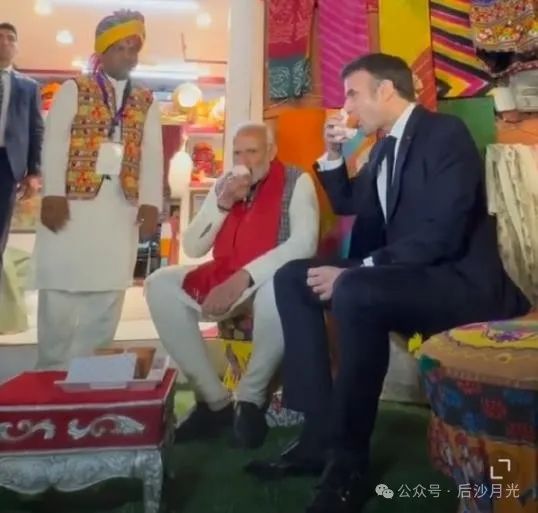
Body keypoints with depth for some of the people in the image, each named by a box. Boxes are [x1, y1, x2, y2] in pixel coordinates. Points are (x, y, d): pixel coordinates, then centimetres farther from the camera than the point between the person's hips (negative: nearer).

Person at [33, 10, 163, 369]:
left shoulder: (147, 103, 16)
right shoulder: (74, 89, 8)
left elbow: (153, 154, 7)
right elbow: (54, 142, -1)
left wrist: (151, 204, -5)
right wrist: (53, 194, -13)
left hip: (123, 205, 3)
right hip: (73, 199, -2)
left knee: (108, 291, 3)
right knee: (61, 286, -1)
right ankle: (52, 369, 10)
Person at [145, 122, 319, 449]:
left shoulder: (297, 182, -4)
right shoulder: (224, 185, 11)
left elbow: (304, 243, -20)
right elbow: (192, 248, 7)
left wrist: (245, 276, -28)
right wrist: (222, 205, -8)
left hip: (268, 279, -5)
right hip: (223, 279, 6)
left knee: (278, 291, -40)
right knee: (160, 284, -16)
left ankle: (251, 400, -14)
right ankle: (214, 399, -10)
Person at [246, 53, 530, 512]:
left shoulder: (446, 133, -12)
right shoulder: (385, 146, 14)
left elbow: (442, 234, -24)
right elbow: (347, 205, 28)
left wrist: (351, 271, -26)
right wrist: (334, 154, 10)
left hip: (459, 281, -9)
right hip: (402, 273, 9)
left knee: (354, 292, -36)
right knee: (293, 278, -1)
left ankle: (349, 458, -20)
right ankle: (320, 429, -8)